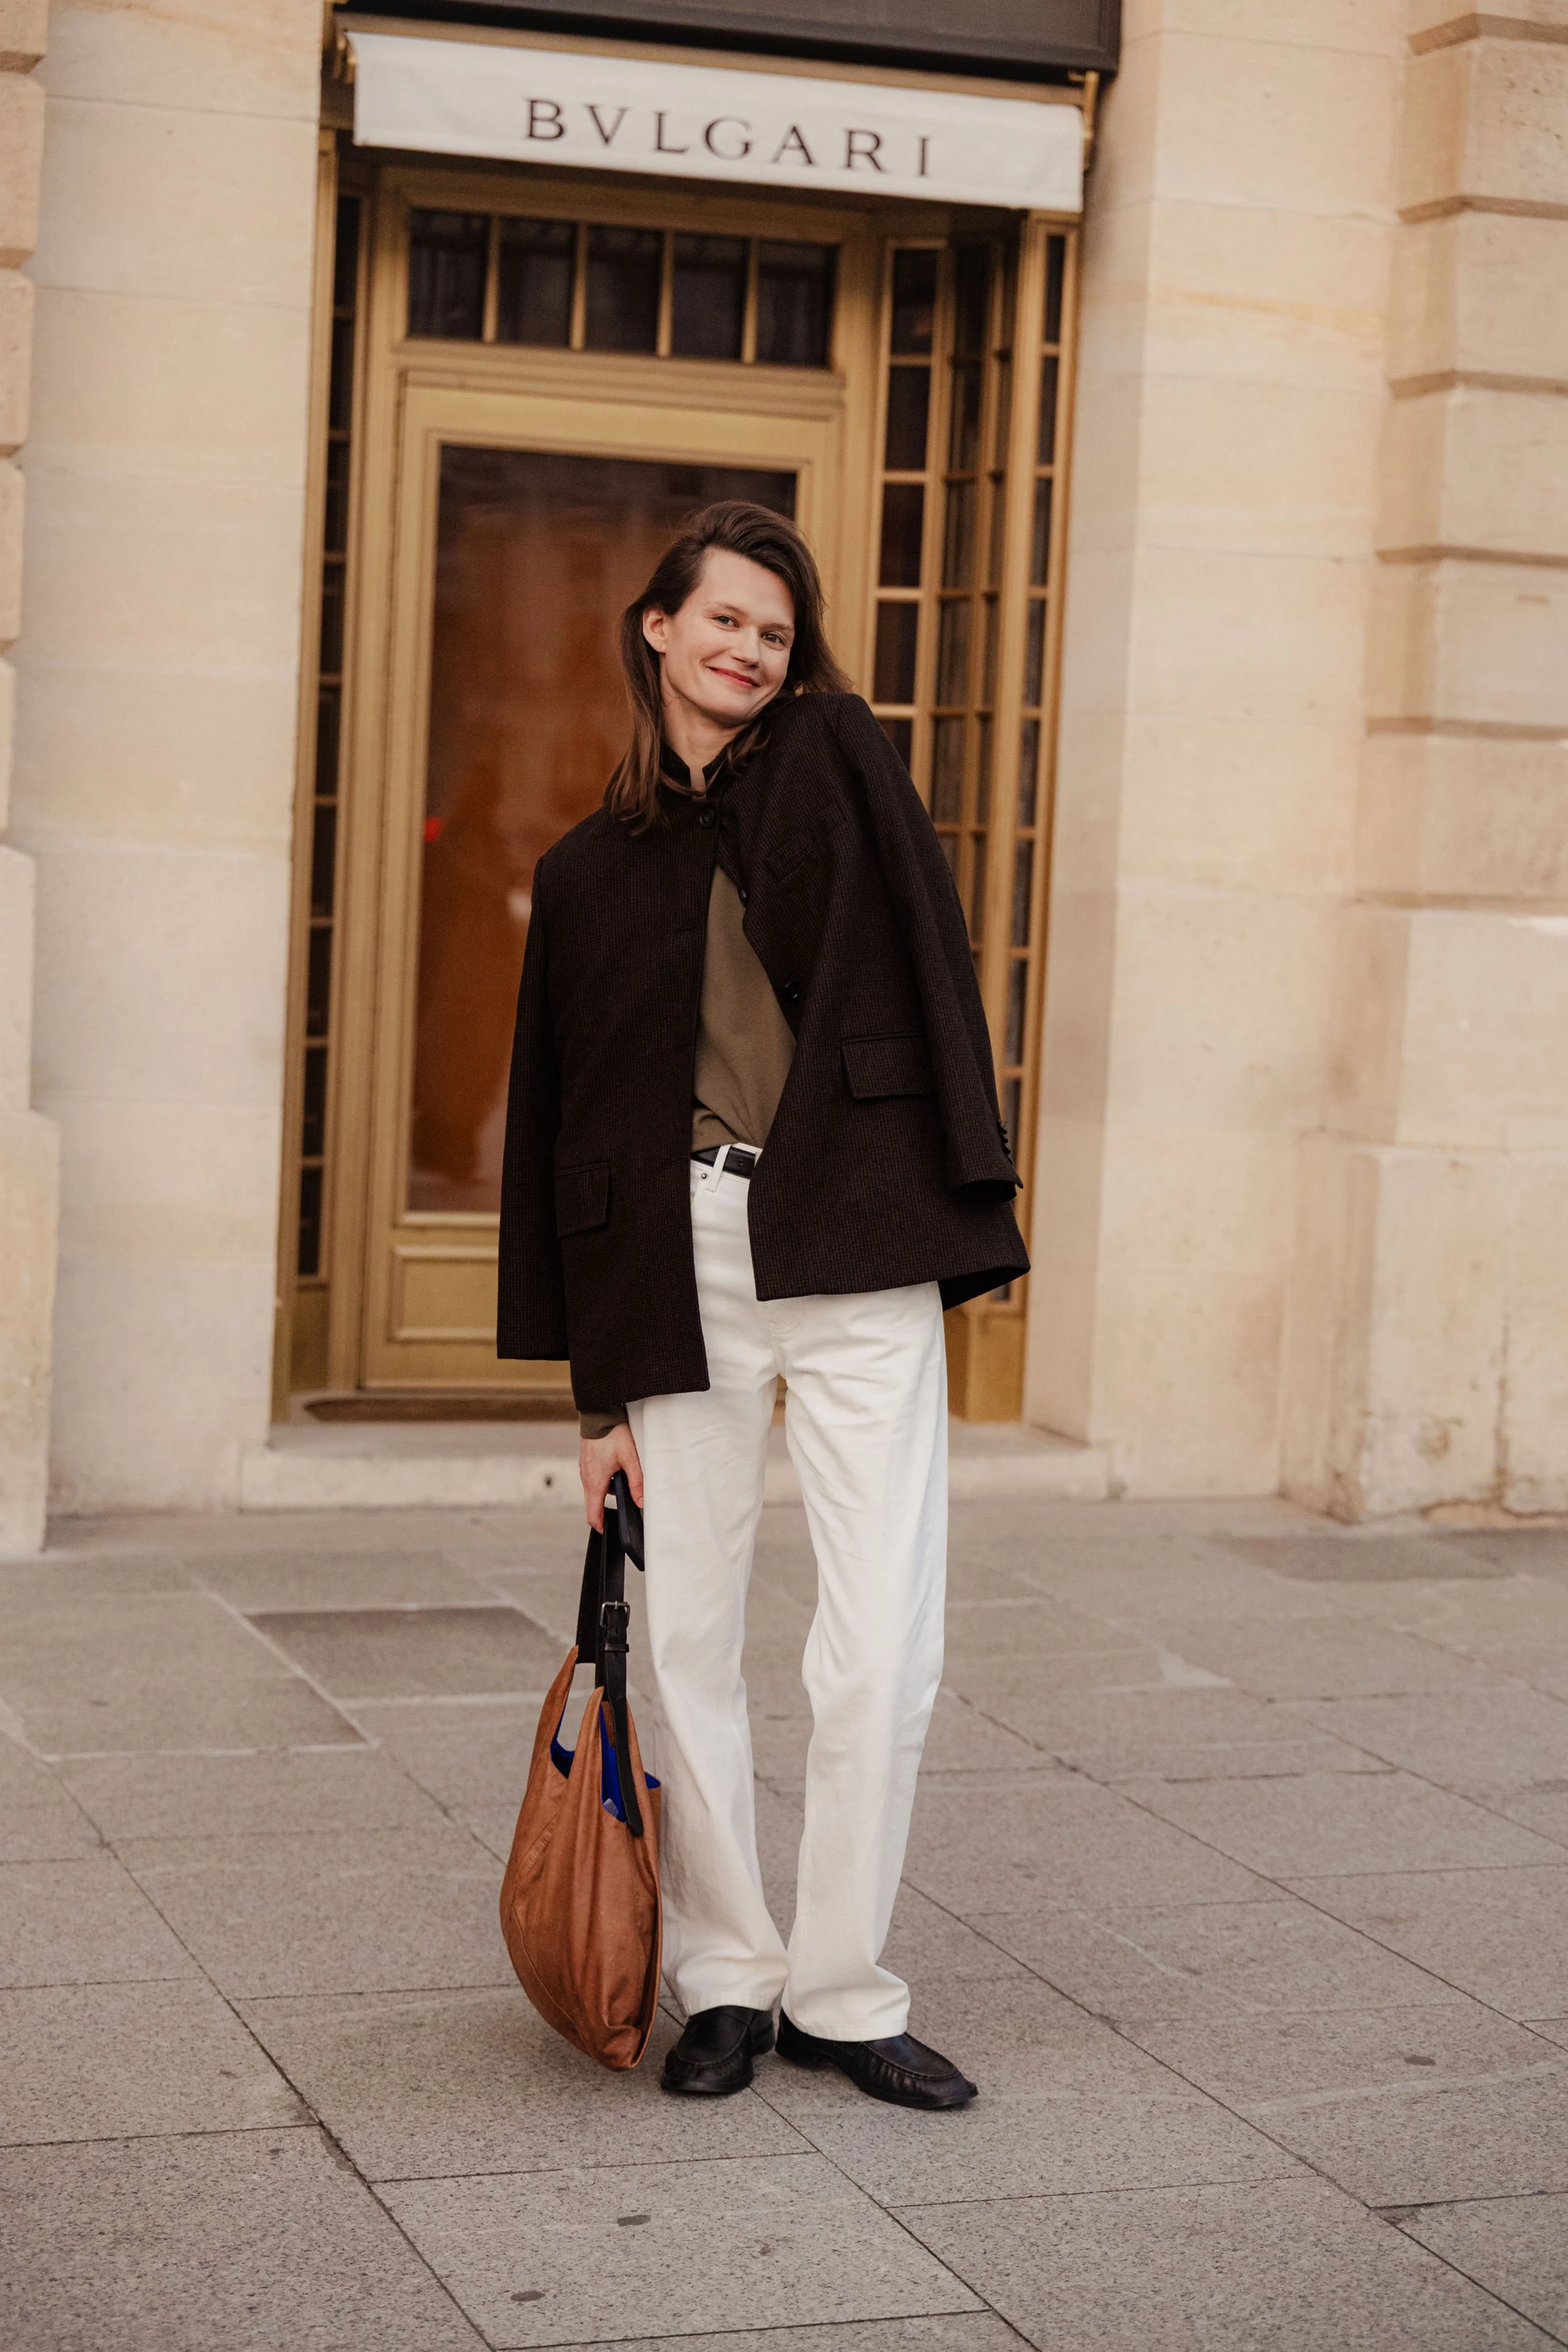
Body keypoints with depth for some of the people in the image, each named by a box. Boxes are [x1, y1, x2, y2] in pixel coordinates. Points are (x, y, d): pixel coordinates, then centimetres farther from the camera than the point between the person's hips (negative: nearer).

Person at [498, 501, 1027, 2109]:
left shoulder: (837, 761, 8)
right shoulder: (590, 871, 11)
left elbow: (921, 968, 1)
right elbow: (563, 1120, 11)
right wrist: (600, 1386, 7)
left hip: (853, 1251, -1)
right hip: (679, 1259, 2)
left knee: (882, 1652, -4)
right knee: (688, 1642, 5)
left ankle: (841, 1991, 11)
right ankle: (726, 1981, 21)